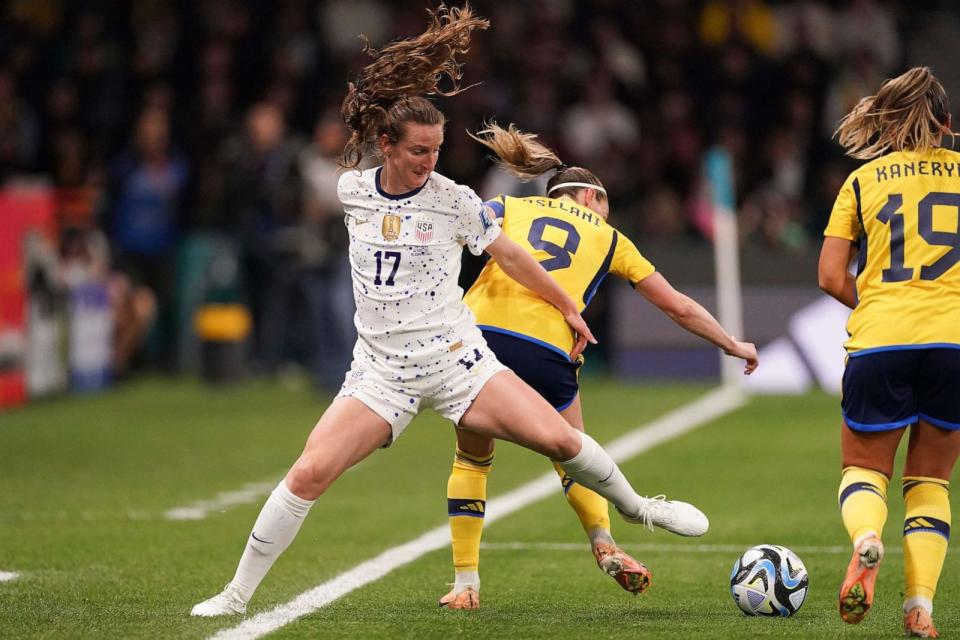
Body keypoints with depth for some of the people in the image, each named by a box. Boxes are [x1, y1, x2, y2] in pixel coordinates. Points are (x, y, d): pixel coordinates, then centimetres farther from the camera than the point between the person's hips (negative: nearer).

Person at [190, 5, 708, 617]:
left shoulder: (454, 200, -7)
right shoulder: (351, 190, 0)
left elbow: (509, 254, 7)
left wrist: (568, 307, 16)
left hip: (457, 359, -1)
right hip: (381, 370, 1)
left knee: (558, 437, -14)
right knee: (308, 474, -14)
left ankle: (635, 507, 16)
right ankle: (238, 595, -2)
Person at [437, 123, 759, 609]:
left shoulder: (509, 207, 24)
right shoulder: (608, 238, 24)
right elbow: (678, 307, 29)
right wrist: (732, 345, 40)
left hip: (478, 331, 0)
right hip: (545, 353, 0)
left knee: (471, 460, 20)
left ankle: (465, 583, 14)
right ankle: (605, 546, 2)